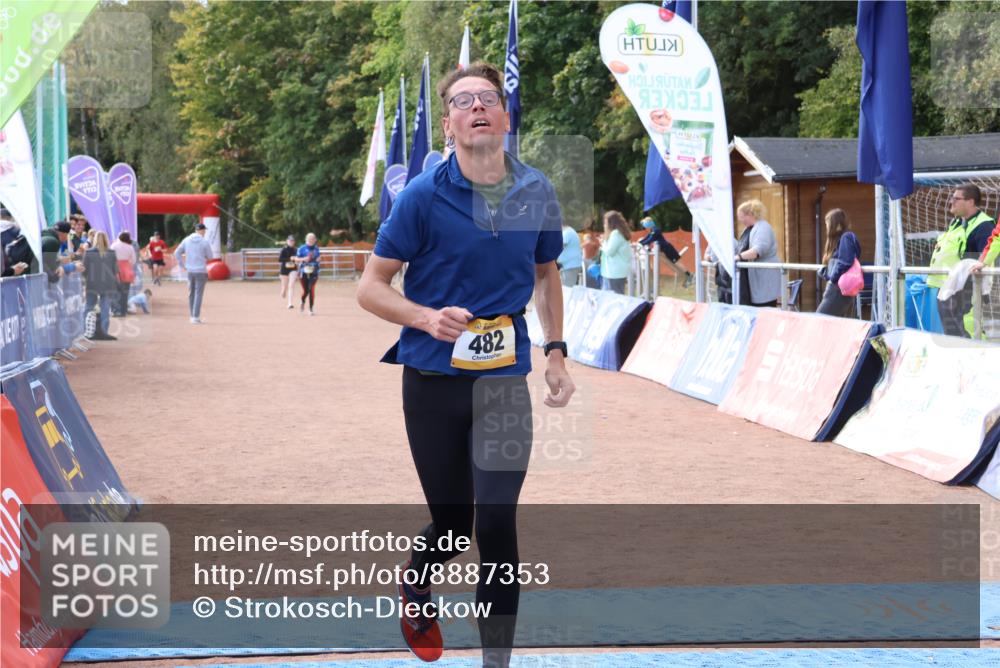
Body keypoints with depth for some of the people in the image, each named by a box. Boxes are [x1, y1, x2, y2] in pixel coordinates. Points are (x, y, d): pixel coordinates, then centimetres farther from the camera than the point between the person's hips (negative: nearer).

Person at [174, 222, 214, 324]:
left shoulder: (187, 240, 3)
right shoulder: (205, 242, -10)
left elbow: (177, 253, 5)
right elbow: (210, 257, -2)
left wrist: (182, 265, 11)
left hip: (190, 271, 5)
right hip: (201, 271, -5)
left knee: (191, 293, 15)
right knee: (198, 294, -3)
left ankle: (193, 316, 20)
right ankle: (196, 317, -8)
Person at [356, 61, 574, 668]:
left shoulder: (537, 193, 1)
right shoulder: (423, 196, -9)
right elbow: (372, 287, -5)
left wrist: (556, 353, 11)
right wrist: (429, 318, -22)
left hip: (506, 378, 2)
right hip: (433, 380, -1)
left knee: (497, 523, -7)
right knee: (452, 525, 9)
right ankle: (415, 584, 45)